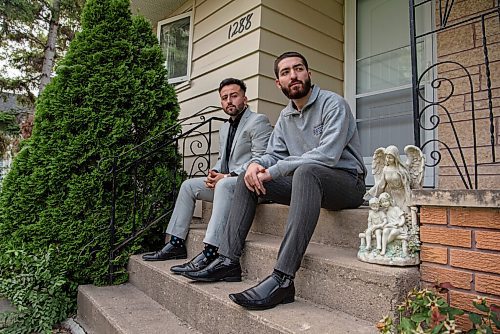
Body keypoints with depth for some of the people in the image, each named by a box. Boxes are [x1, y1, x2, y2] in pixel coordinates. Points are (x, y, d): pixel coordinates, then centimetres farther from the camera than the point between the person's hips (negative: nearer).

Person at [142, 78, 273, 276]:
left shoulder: (258, 121, -6)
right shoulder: (224, 128, 21)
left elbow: (260, 160, -17)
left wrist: (228, 176, -19)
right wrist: (214, 172, 1)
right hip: (225, 180, 9)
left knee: (225, 184, -37)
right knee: (188, 185, 5)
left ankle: (210, 252, -39)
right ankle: (177, 244, 4)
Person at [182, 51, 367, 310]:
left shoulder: (333, 104, -10)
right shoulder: (285, 116, 14)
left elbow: (327, 155, -24)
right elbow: (273, 154, 12)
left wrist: (272, 172, -24)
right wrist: (255, 163, -13)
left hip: (347, 181, -7)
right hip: (305, 181, 7)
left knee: (306, 171, -39)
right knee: (248, 179, 0)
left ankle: (283, 279, -42)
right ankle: (228, 261, -6)